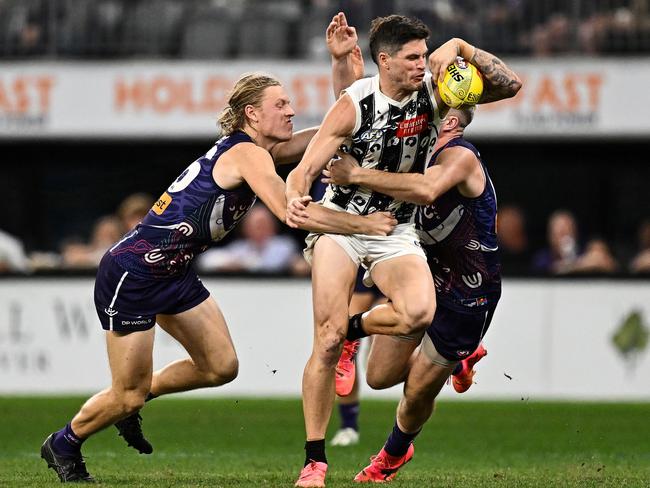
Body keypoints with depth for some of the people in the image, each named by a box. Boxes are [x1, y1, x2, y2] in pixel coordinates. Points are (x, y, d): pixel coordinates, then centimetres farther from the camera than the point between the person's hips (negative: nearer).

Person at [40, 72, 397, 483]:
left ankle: (135, 401, 27)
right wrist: (364, 224, -26)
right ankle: (63, 445, 25)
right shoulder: (247, 154, -20)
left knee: (221, 367, 6)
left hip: (174, 274, 9)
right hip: (132, 274, -9)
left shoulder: (256, 151, 7)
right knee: (129, 396, -1)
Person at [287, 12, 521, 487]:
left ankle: (352, 327, 5)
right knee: (328, 338, -14)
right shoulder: (353, 106, -15)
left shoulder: (432, 92, -6)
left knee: (420, 312, -28)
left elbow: (510, 84, -5)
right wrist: (295, 197, -38)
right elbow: (305, 168, -15)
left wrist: (461, 48, -19)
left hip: (396, 230, 3)